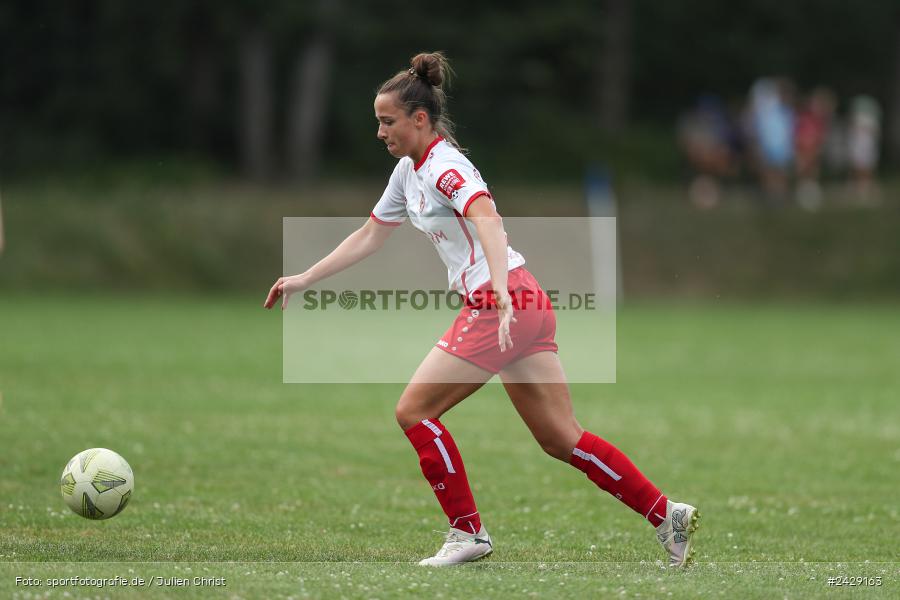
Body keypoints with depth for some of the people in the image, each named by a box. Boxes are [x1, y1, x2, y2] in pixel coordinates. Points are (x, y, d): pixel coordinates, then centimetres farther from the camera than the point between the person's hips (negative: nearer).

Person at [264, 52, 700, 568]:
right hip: (525, 306, 9)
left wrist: (502, 295, -45)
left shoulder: (444, 167, -13)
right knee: (561, 439, 8)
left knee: (415, 410, -4)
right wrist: (303, 280, 24)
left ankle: (468, 533, 3)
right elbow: (369, 237, 25)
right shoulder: (408, 171, 15)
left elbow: (488, 220, -31)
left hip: (508, 303, -9)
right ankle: (668, 515, 9)